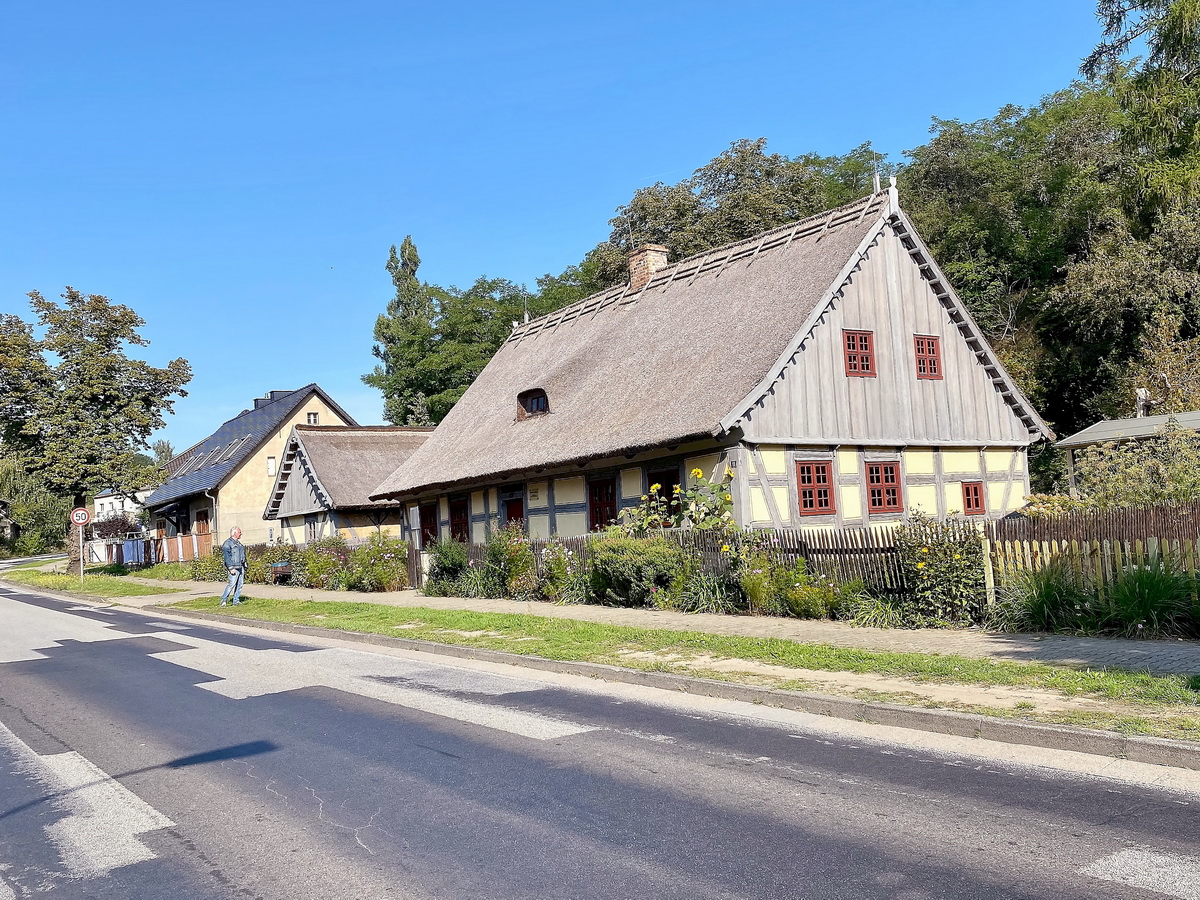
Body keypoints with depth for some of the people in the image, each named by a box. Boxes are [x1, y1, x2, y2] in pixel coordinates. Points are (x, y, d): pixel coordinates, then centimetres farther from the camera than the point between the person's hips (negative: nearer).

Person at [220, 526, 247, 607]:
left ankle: (236, 601, 10)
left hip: (241, 567, 8)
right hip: (234, 567, -8)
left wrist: (244, 567, 20)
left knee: (240, 585, 6)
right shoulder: (228, 543, -8)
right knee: (232, 584, -12)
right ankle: (224, 599, -1)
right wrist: (231, 568, -20)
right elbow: (227, 557, -15)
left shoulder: (238, 543, 19)